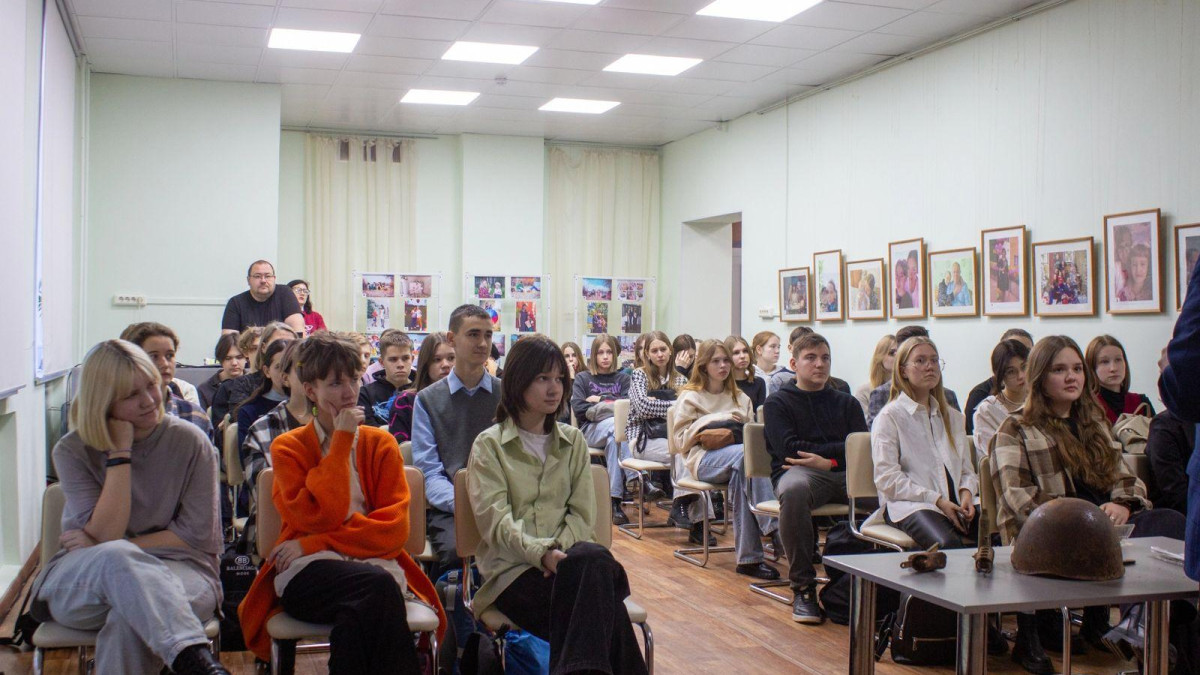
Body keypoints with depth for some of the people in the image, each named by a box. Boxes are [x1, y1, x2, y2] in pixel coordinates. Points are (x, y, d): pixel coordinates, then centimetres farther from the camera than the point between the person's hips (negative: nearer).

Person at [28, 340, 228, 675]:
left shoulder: (189, 442, -1)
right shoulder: (72, 451, 2)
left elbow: (197, 534, -4)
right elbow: (105, 534, -11)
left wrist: (121, 548, -8)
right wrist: (120, 453, -14)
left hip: (175, 574, -1)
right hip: (81, 582, 1)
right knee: (116, 558, -37)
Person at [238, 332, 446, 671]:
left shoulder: (381, 443, 15)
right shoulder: (287, 448, 11)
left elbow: (394, 529, 2)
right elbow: (318, 517, -7)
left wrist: (316, 543, -8)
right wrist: (342, 440, -5)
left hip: (374, 562, 1)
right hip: (309, 573, -1)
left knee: (357, 615, -36)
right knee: (377, 585, -34)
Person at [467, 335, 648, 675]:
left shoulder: (573, 441, 18)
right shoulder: (489, 444, 6)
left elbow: (583, 513, 8)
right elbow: (496, 520, -7)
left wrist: (561, 552, -14)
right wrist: (541, 553, -24)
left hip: (566, 557, 4)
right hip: (513, 569, -3)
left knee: (594, 559, -35)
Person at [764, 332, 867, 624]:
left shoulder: (847, 402, 24)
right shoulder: (778, 402, 14)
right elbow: (788, 448, -3)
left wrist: (827, 460, -6)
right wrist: (838, 449, 2)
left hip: (845, 472, 3)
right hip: (798, 471, -3)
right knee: (794, 489, -41)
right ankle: (803, 588, -30)